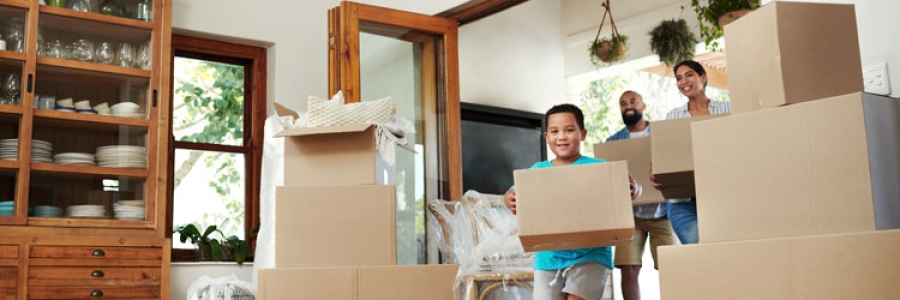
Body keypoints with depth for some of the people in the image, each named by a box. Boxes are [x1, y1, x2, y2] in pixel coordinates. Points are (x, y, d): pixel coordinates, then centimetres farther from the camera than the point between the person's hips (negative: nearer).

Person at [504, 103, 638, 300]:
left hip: (589, 256, -4)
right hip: (548, 259, 4)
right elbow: (514, 194, 5)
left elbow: (628, 188, -10)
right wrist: (509, 200, -20)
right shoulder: (537, 171, 8)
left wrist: (633, 189, -34)